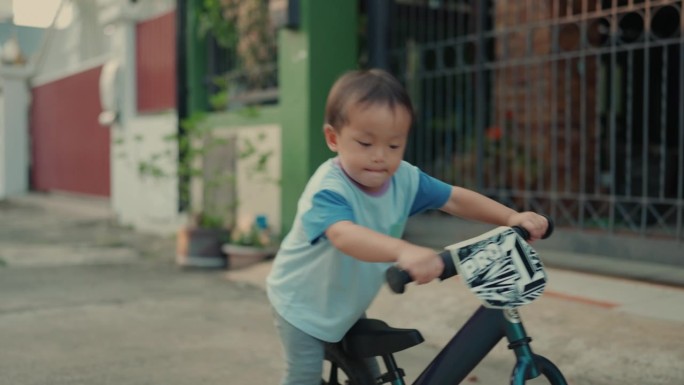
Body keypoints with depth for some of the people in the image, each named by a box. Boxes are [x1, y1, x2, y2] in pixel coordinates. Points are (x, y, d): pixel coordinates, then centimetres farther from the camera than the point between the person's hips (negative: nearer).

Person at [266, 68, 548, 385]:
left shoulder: (405, 178, -15)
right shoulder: (328, 190, -37)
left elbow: (455, 199, -7)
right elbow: (344, 235, -56)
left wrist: (512, 218, -21)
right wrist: (403, 251, -75)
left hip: (349, 304, 6)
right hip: (302, 303, -6)